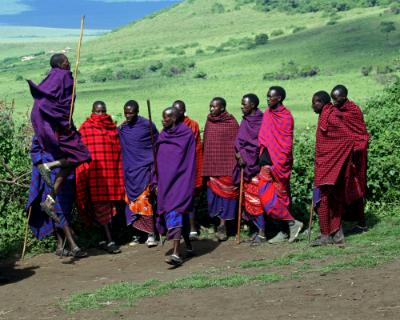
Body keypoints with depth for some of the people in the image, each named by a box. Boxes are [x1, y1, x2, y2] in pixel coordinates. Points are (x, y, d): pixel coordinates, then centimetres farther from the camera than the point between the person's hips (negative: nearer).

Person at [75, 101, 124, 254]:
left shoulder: (112, 127, 13)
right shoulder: (86, 128, 2)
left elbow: (118, 150, 14)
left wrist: (119, 173, 10)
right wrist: (84, 172, -9)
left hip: (111, 171, 4)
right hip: (95, 171, -4)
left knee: (109, 205, 8)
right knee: (101, 205, -7)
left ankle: (107, 240, 17)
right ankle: (109, 241, -10)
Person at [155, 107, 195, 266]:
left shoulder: (187, 134, -5)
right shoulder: (162, 136, 10)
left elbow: (190, 161, -5)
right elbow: (158, 160, 13)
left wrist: (189, 183, -8)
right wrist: (157, 182, 8)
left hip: (180, 179, -5)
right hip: (165, 180, 6)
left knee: (175, 210, -16)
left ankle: (177, 253, -21)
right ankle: (188, 244, 26)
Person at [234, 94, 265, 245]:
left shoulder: (262, 121, -10)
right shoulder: (245, 121, 12)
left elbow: (260, 143, -12)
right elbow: (239, 141, 10)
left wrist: (245, 155, -11)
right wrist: (240, 154, -7)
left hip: (257, 163, -7)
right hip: (246, 164, 7)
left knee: (256, 197, -7)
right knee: (249, 197, 7)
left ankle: (262, 233, -2)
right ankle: (260, 228, 15)